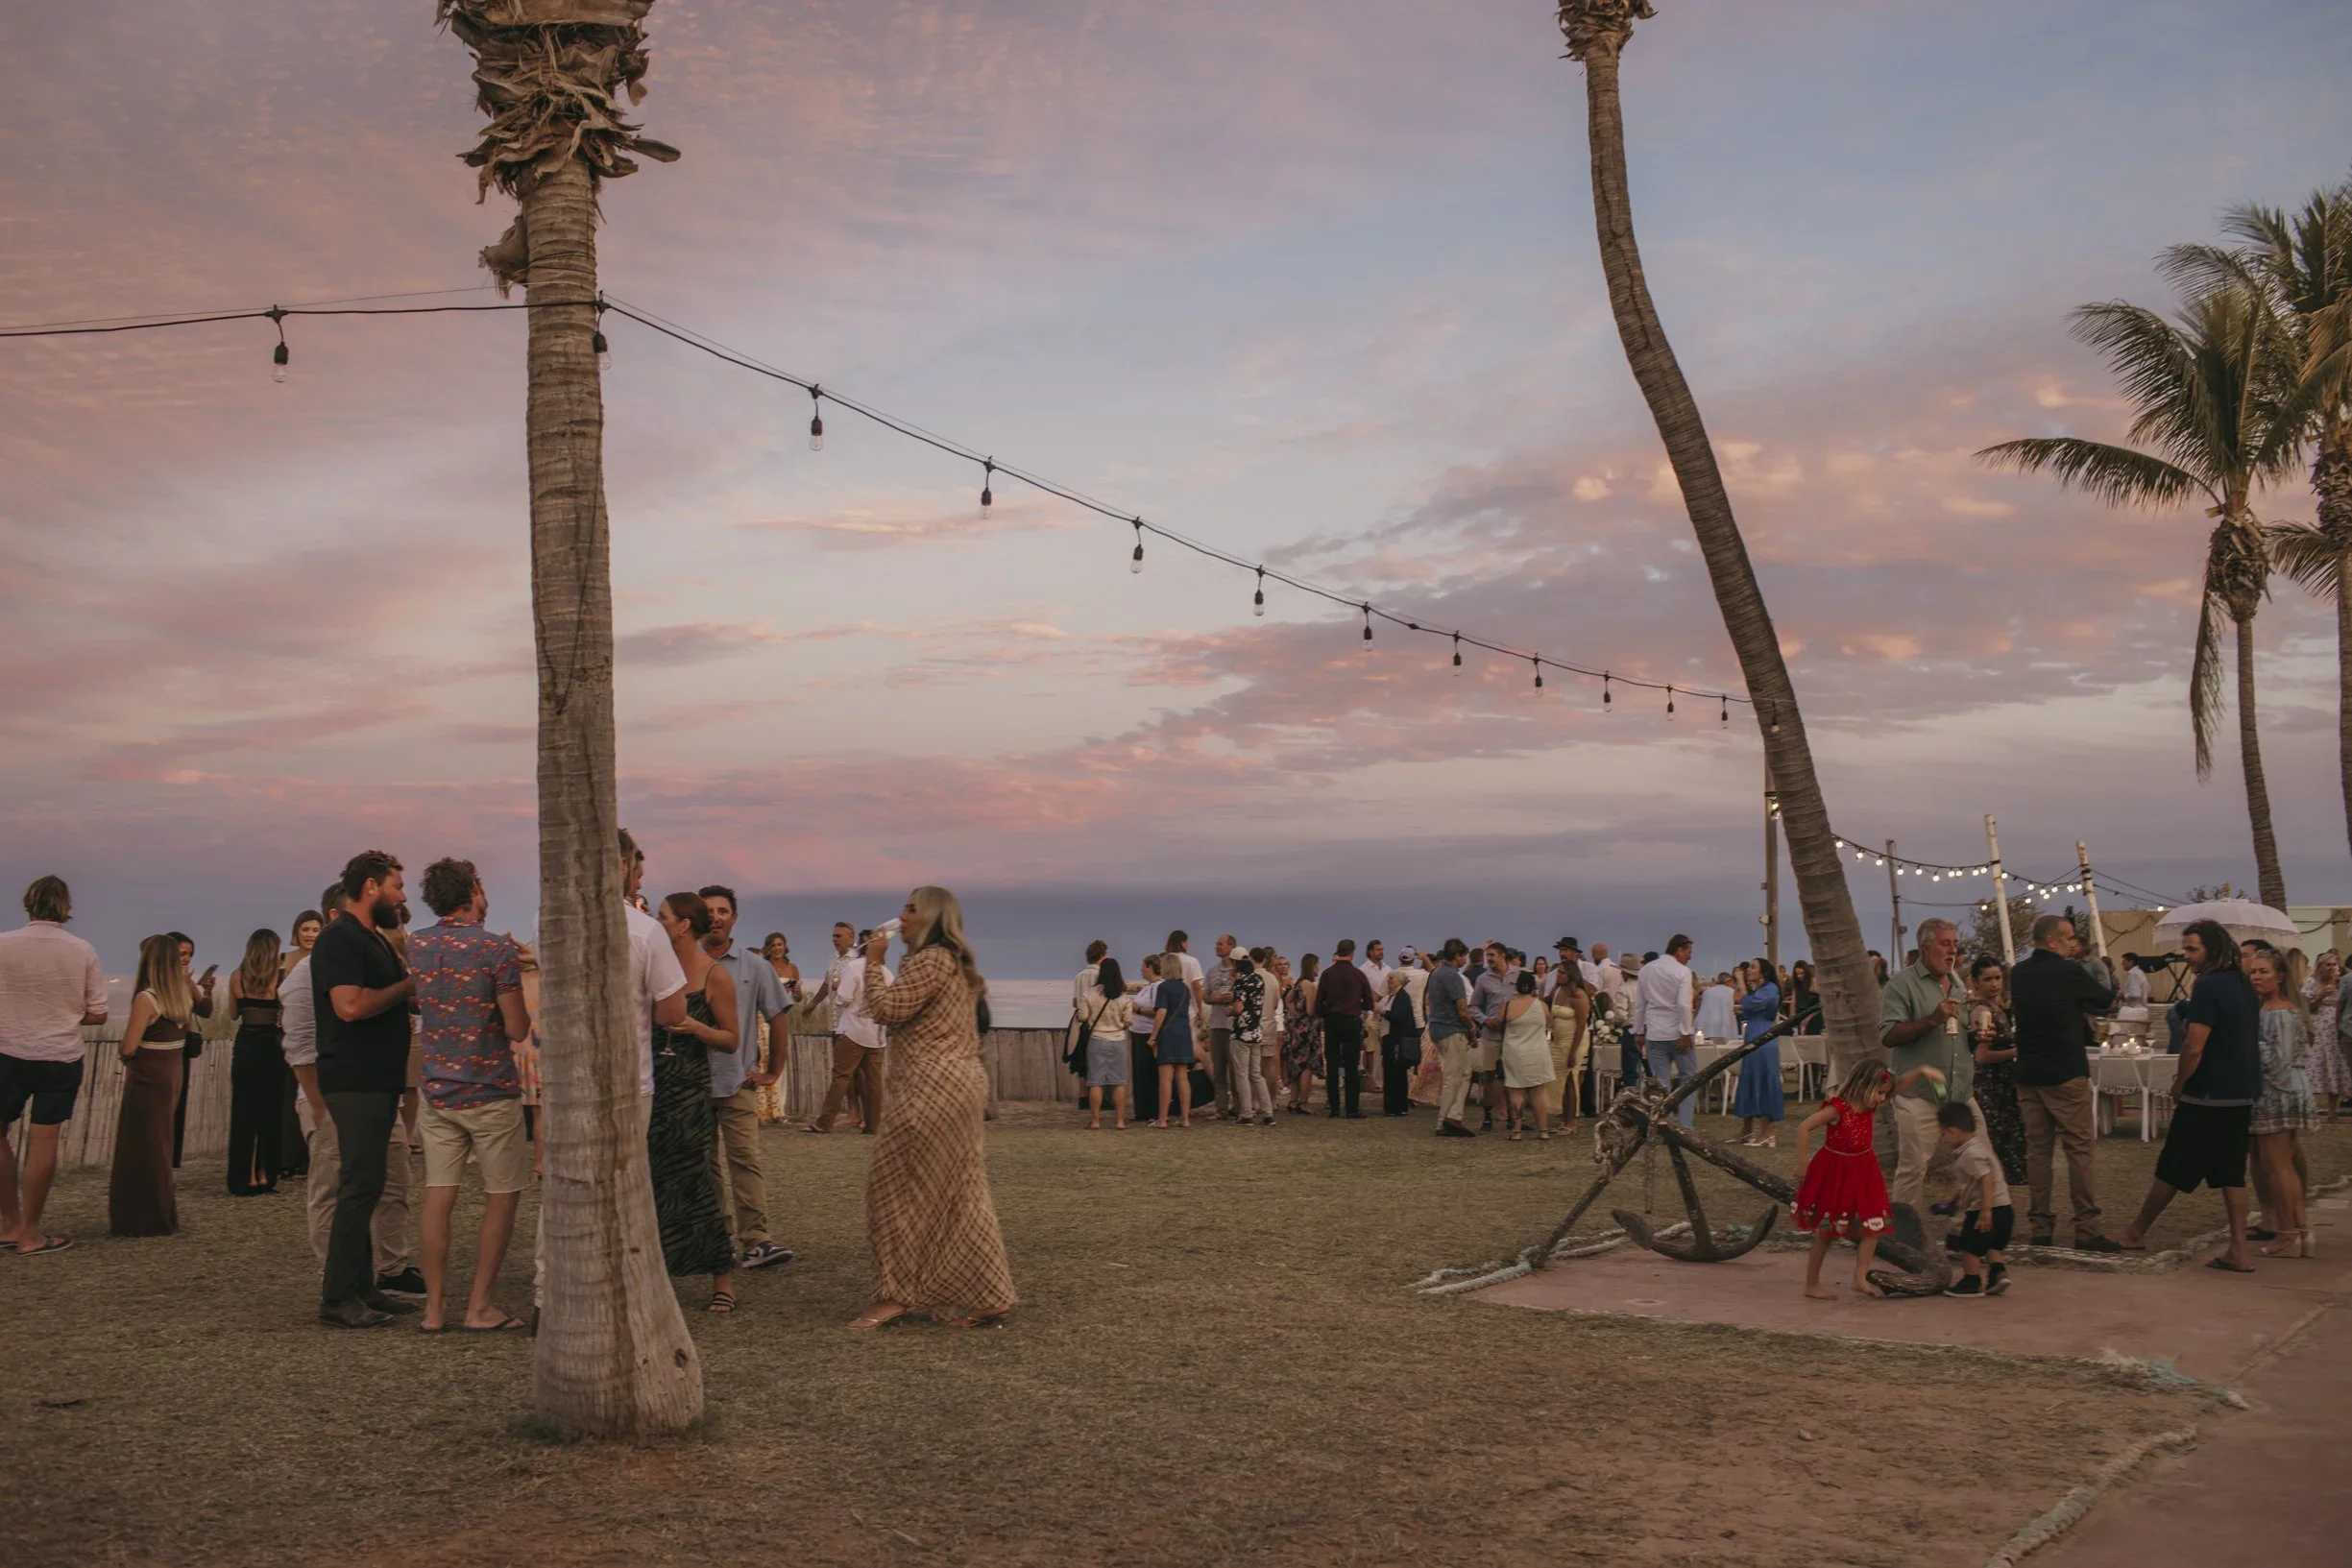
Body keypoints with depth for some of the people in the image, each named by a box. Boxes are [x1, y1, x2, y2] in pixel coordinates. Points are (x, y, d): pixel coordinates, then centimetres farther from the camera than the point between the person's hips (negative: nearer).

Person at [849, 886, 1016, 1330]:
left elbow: (888, 1009, -17)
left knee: (897, 1187, -2)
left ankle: (895, 1294, 2)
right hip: (960, 1084, 10)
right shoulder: (955, 963, 21)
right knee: (961, 1195, 9)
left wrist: (873, 963, -6)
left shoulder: (930, 960, -11)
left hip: (933, 1089, -10)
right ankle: (991, 1299, 9)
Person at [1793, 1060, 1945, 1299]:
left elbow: (1900, 1085, -1)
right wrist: (1803, 1164, -21)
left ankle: (1860, 1278, 5)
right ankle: (1812, 1285, 13)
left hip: (1862, 1173, 7)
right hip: (1834, 1174, -7)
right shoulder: (1838, 1108, -23)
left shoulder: (1871, 1106, -2)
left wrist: (1921, 1072, -19)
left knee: (1874, 1227, -1)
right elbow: (1804, 1127, -24)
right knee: (1826, 1231, 3)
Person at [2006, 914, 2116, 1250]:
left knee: (2037, 1150, 8)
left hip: (2028, 1074, 6)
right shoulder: (2069, 972, -11)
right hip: (2066, 1073, -6)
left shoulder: (2018, 974, 6)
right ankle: (2086, 1228, -4)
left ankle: (2040, 1225, 9)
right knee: (2081, 1149, -2)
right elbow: (2106, 1001, 3)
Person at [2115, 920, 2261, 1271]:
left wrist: (2179, 1084, -6)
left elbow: (2194, 1047, -21)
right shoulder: (2244, 985, 11)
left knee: (2172, 1169, 4)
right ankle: (2238, 1252, 6)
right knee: (2231, 1174, 9)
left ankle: (2137, 1232, 16)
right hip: (2242, 1094, 8)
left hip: (2208, 1097, -8)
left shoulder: (2208, 986, -17)